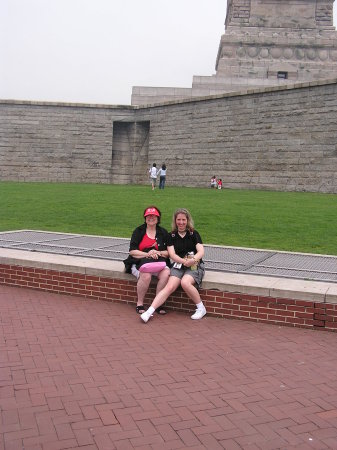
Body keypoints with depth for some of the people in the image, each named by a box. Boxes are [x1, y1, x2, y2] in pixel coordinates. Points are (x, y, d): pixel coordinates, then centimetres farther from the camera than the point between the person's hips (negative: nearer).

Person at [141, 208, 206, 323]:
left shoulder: (194, 234, 5)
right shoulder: (172, 235, 9)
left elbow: (201, 251, -7)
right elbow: (172, 254, -2)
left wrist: (193, 260, -29)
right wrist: (184, 261, -22)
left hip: (195, 266, -2)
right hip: (178, 266, 2)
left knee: (185, 282, -32)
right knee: (170, 286, -22)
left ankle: (201, 308, -14)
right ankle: (149, 311, -31)